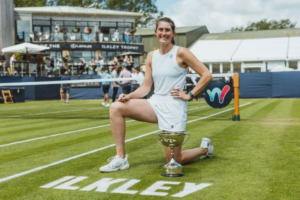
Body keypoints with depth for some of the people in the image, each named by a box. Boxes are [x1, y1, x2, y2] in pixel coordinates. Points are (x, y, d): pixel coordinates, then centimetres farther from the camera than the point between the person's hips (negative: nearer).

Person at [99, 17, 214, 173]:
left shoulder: (181, 53, -8)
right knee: (116, 108, -13)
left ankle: (204, 148, 30)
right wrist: (129, 96, -9)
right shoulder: (151, 56, 8)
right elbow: (146, 87, 8)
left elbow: (207, 75, -8)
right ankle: (121, 158, -8)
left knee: (174, 161, -3)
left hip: (174, 108, -6)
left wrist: (189, 95, -11)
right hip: (156, 103, 6)